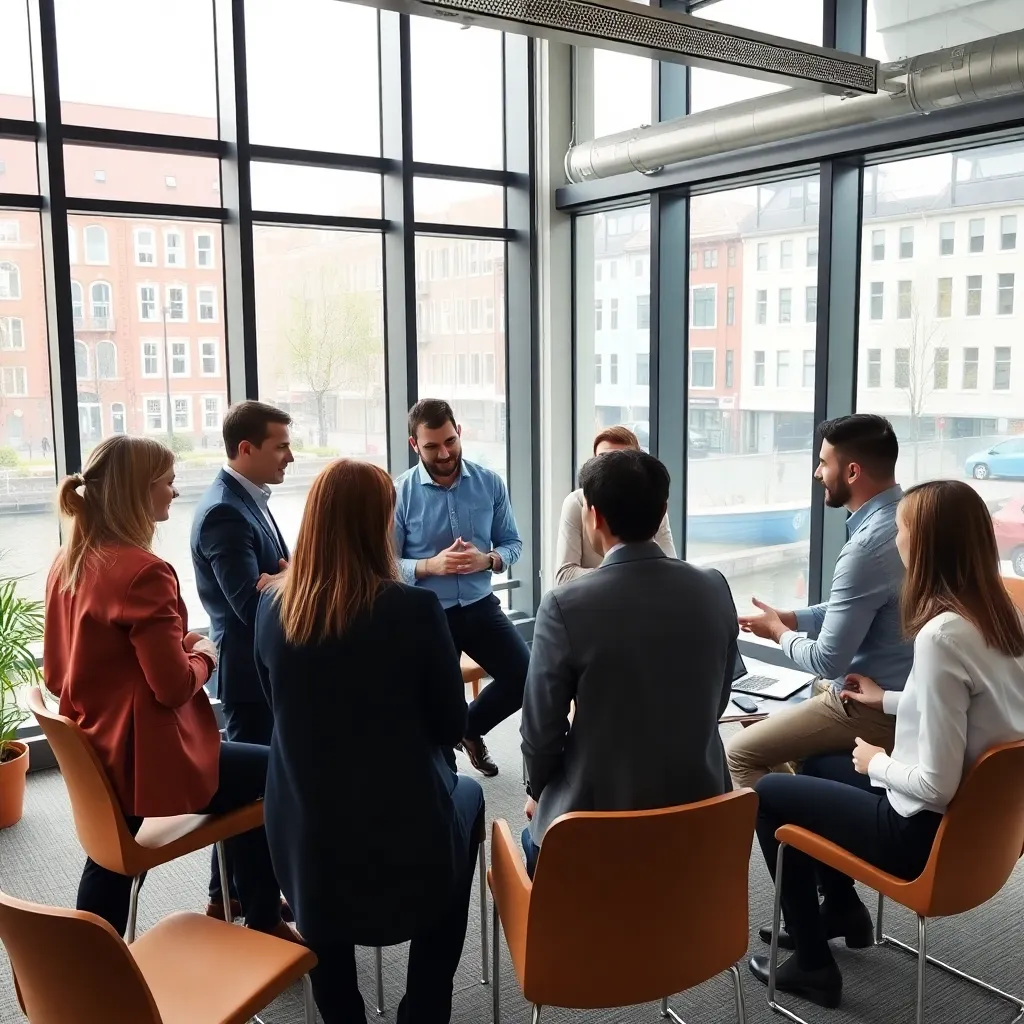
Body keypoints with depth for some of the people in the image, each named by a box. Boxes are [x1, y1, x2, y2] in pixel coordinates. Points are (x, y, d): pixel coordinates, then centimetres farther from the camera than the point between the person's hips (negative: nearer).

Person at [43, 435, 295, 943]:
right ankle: (265, 925, 20)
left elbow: (56, 671, 11)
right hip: (143, 757, -9)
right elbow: (174, 687, -23)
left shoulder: (68, 562, 4)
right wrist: (204, 654, -2)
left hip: (95, 753, 9)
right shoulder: (143, 571, -23)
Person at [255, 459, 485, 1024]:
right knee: (466, 793, 28)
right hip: (400, 832, -2)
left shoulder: (273, 606, -8)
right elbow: (451, 725, -7)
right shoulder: (415, 608, -19)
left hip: (304, 837, 3)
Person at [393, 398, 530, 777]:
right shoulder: (399, 494, -12)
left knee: (525, 676, -2)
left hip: (480, 606, 3)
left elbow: (512, 542, 2)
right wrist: (431, 565, -27)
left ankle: (470, 728, 29)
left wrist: (487, 560, -19)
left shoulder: (490, 483, -4)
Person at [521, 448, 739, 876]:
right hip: (698, 809, 5)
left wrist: (538, 792, 9)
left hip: (597, 814, -4)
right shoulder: (715, 589, -7)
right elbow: (714, 705, 5)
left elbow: (541, 729, -12)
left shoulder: (565, 606, -20)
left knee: (537, 841, 29)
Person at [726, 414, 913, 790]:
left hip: (872, 710, -10)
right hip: (898, 693, 10)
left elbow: (827, 661, -23)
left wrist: (778, 632, -4)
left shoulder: (867, 548, -29)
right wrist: (788, 618, 6)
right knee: (770, 710, 26)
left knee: (739, 753, -5)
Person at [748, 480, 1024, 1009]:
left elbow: (934, 785, -29)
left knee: (768, 793, 8)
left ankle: (812, 963, 17)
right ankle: (843, 908, 40)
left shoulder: (942, 635, -30)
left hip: (927, 831, -9)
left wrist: (876, 763, -10)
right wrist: (890, 701, 21)